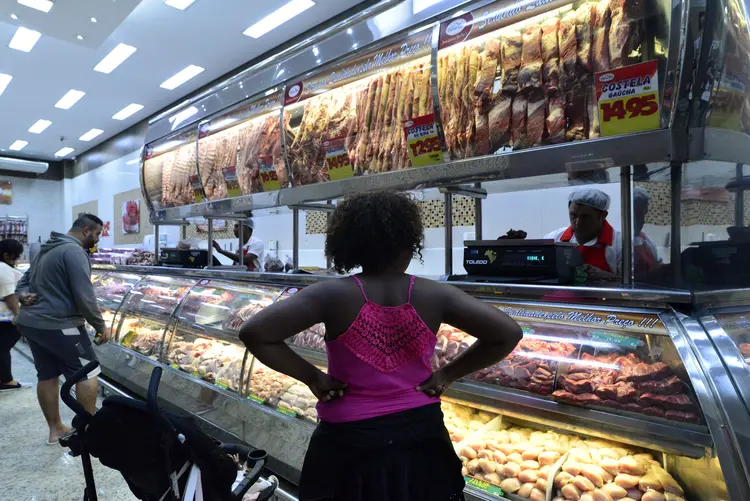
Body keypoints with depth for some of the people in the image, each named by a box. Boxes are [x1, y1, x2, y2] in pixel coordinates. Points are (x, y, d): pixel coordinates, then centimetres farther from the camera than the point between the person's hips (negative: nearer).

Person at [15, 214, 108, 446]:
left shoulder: (47, 249, 16)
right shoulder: (74, 251, -17)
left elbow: (24, 279, 20)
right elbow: (85, 297, -20)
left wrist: (23, 294, -1)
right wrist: (101, 326, -10)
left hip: (29, 322, 10)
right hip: (58, 325, -10)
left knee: (47, 376, 15)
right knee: (87, 373, 1)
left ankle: (55, 429, 25)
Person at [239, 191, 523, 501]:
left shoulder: (333, 295, -16)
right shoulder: (435, 296, -12)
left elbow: (254, 333, -20)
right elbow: (508, 334, -8)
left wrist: (311, 377, -11)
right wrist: (447, 374, -5)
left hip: (349, 441, -1)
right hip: (420, 436, 2)